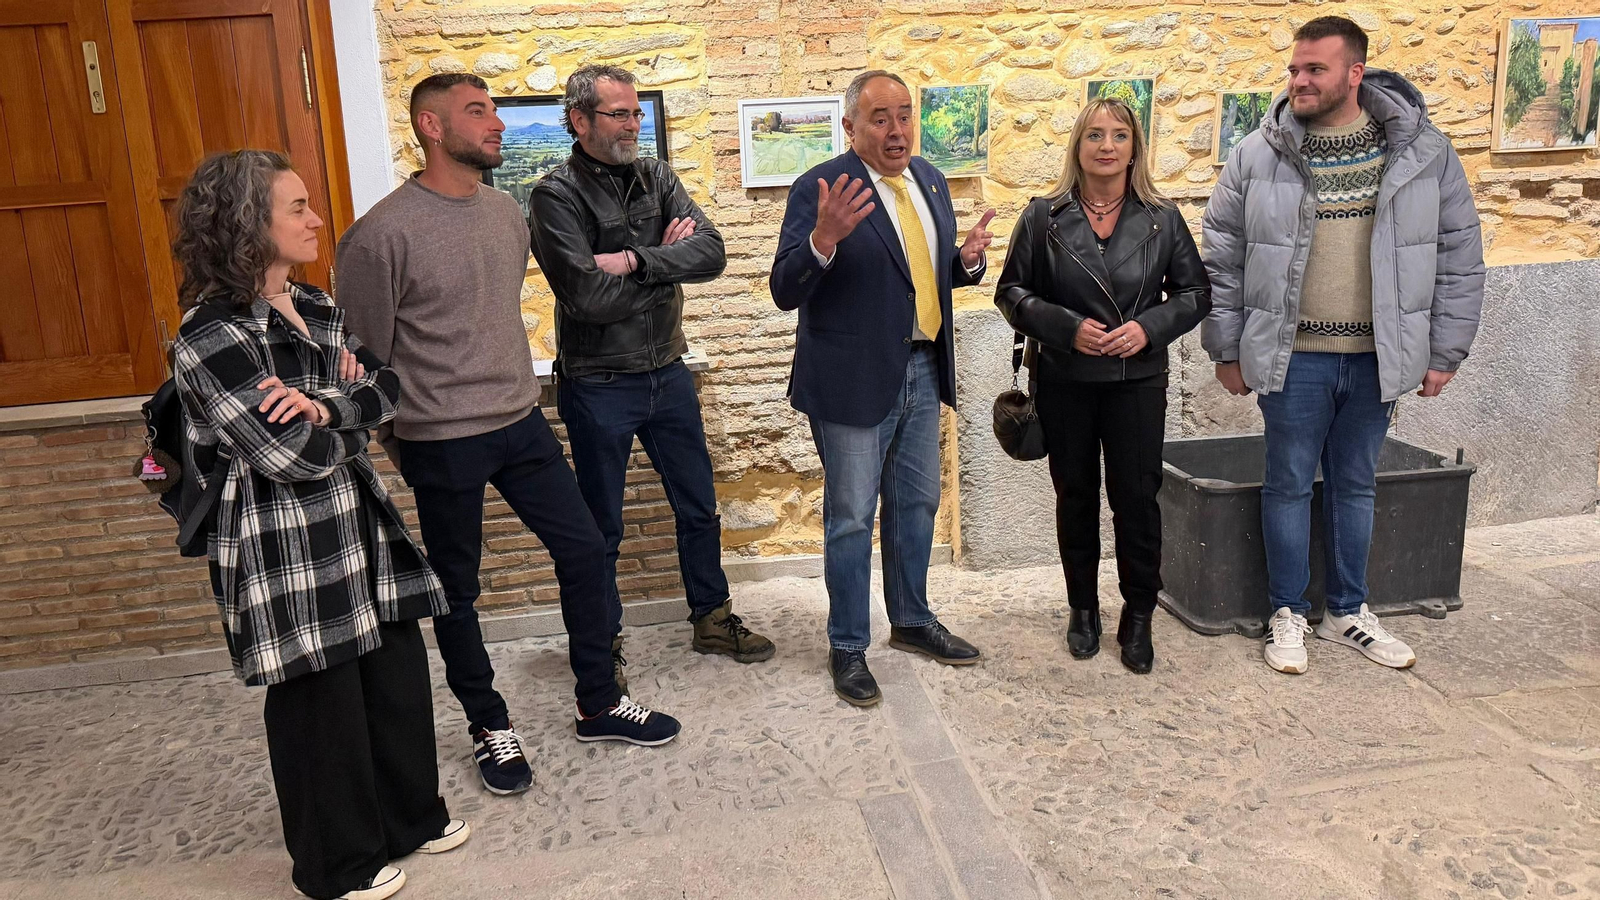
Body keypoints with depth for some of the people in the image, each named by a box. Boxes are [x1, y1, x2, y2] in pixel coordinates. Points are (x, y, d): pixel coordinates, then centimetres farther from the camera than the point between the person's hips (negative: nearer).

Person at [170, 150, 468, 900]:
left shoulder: (315, 308, 9)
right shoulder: (212, 338, -17)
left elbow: (386, 386, 0)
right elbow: (298, 454, -21)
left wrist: (324, 405, -19)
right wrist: (353, 412, -3)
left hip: (360, 527, 8)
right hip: (288, 554, -7)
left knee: (399, 675, 15)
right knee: (322, 701, 7)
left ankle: (409, 817, 37)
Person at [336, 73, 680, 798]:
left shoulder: (506, 212, 5)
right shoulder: (383, 233, -15)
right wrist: (401, 444, 0)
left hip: (522, 422, 6)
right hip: (442, 441, -6)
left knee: (584, 550, 9)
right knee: (457, 591, 9)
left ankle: (599, 704, 26)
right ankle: (488, 726, 30)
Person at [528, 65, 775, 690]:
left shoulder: (655, 179, 4)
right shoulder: (556, 195, -13)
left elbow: (712, 253, -11)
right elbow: (589, 297, -24)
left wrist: (636, 260, -23)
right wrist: (666, 259, -12)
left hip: (668, 372, 5)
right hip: (598, 386, -5)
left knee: (698, 507, 17)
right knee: (601, 526, 10)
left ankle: (712, 619, 35)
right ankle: (604, 644, 28)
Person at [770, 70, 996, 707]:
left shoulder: (929, 181, 7)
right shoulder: (819, 189, -15)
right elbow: (784, 291, -19)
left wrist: (968, 259, -6)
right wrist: (824, 237, -37)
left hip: (922, 369, 7)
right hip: (855, 378, -7)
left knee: (916, 505, 19)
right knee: (850, 517, 5)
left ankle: (912, 622, 37)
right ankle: (848, 648, 21)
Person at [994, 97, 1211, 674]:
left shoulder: (1162, 218, 2)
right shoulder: (1044, 217, -1)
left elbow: (1195, 293, 7)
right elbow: (1012, 292, 1)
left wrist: (1150, 327, -12)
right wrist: (1067, 327, -14)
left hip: (1138, 381, 0)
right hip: (1064, 382, 0)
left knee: (1136, 497, 0)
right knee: (1076, 496, 10)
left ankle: (1138, 617, 17)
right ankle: (1083, 609, 27)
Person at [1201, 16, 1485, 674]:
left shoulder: (1424, 151, -1)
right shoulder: (1258, 156, -3)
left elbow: (1459, 257, 3)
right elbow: (1223, 259, 0)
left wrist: (1444, 352, 1)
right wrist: (1226, 349, -1)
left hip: (1377, 355, 2)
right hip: (1293, 355, -1)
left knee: (1355, 483, 14)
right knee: (1289, 483, 7)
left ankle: (1348, 613, 29)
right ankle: (1289, 614, 23)